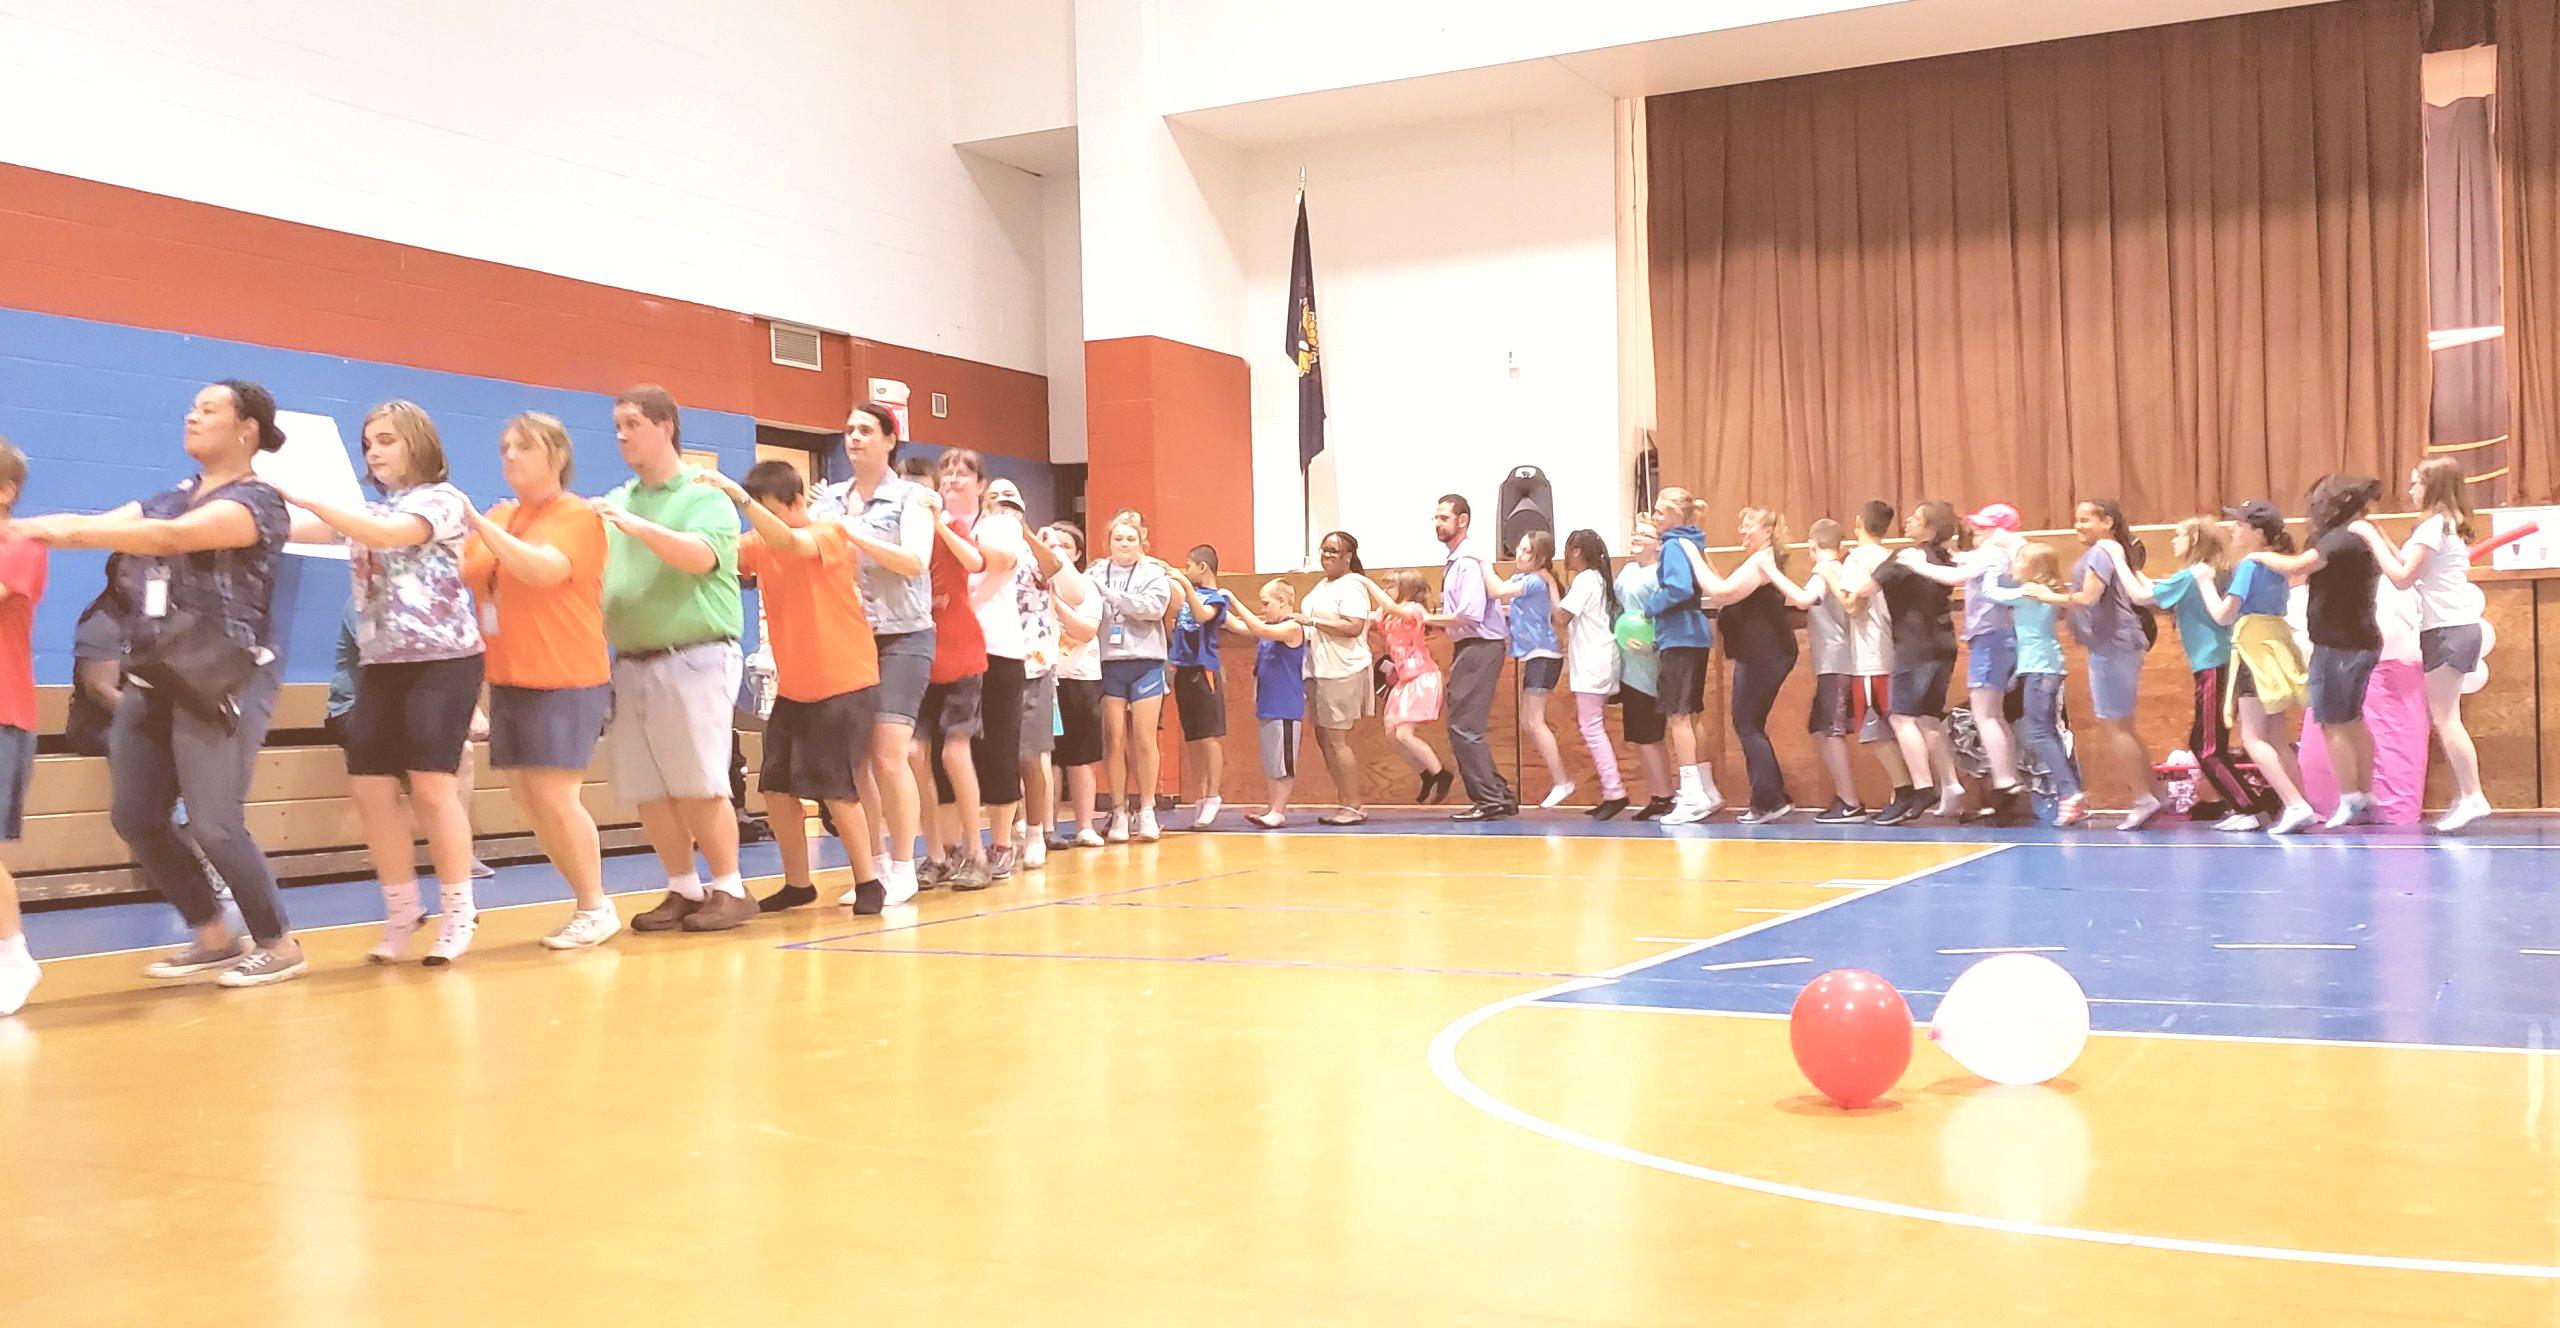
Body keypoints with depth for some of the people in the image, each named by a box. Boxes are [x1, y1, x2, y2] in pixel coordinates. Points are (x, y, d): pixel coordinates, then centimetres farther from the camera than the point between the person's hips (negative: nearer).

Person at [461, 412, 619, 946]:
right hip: (508, 677, 7)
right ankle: (585, 901, 19)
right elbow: (462, 574, 12)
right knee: (528, 800, 7)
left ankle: (596, 908, 4)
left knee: (554, 795, -10)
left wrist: (479, 523, -25)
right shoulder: (499, 517, 14)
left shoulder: (579, 515, -5)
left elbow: (544, 567, -22)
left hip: (565, 679, -7)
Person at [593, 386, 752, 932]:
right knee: (648, 792, 5)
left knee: (700, 787, -7)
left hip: (694, 658, -5)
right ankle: (684, 889, 17)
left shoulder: (705, 497, 0)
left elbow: (700, 556, -19)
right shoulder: (617, 502, 16)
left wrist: (636, 525, -29)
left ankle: (729, 889, 6)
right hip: (631, 662, 6)